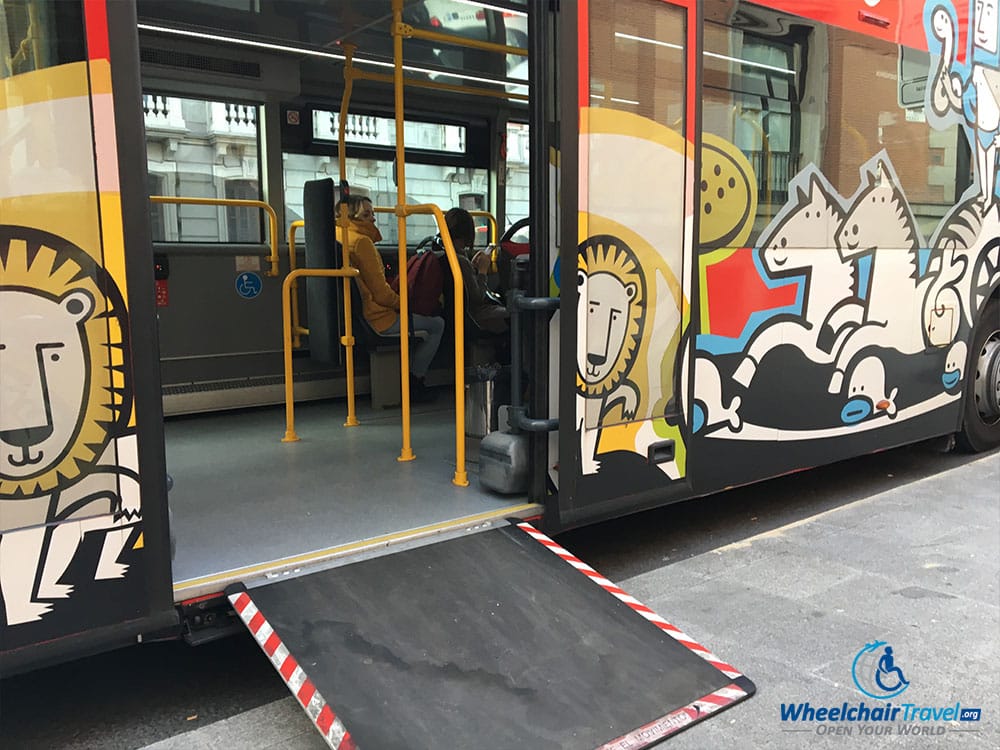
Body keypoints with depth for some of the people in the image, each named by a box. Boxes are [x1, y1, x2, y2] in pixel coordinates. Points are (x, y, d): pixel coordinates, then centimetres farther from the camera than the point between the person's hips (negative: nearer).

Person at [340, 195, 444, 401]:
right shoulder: (361, 241, -19)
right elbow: (381, 292, -20)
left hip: (359, 315, 10)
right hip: (376, 319, -10)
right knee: (437, 324, 2)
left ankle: (411, 376, 25)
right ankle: (414, 383, 9)